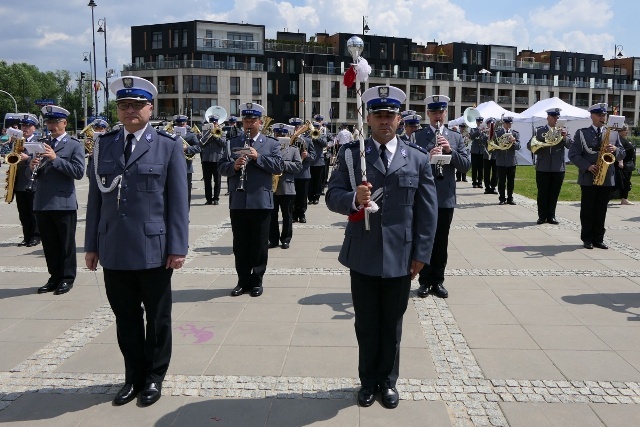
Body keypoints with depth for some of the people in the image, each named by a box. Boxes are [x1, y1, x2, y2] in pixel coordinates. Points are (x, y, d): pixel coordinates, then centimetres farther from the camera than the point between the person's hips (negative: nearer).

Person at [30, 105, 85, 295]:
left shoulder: (74, 145, -1)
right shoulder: (41, 144, 14)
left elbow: (79, 172, -14)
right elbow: (30, 173, 15)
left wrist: (55, 159, -20)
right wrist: (32, 167, -8)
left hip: (64, 203, -5)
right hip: (42, 203, 5)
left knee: (66, 244, 4)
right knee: (49, 244, 11)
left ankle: (67, 278, 14)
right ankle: (54, 277, 22)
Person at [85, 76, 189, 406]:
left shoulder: (169, 146, 0)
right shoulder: (103, 145, 9)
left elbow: (178, 201, -4)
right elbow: (96, 197, 8)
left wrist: (177, 247, -9)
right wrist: (91, 245, 6)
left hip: (154, 249, -3)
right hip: (114, 250, 3)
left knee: (157, 318, 10)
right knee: (126, 318, 12)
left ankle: (154, 377, 27)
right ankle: (134, 376, 28)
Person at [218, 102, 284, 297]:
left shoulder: (272, 144, 6)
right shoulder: (233, 143, 11)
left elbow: (279, 166, -6)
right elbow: (221, 167, 5)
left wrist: (258, 157, -16)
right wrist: (233, 166, -15)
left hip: (261, 202, -2)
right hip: (238, 202, 2)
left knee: (260, 244, 5)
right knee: (240, 244, 8)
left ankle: (256, 281, 17)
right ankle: (243, 280, 20)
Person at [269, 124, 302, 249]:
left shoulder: (293, 150, 5)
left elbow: (299, 165, -5)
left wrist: (283, 164, -13)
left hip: (287, 188, -1)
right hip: (270, 187, 1)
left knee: (287, 215, 6)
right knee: (272, 215, 6)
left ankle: (286, 239, 15)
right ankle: (273, 239, 16)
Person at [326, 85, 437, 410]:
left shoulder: (418, 158, 2)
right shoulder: (350, 154, 1)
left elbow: (427, 211, 1)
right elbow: (332, 196, -3)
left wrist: (421, 254, -3)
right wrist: (353, 199, -25)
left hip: (400, 257, 0)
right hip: (363, 256, 0)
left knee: (392, 324, 14)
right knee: (366, 323, 13)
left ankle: (387, 380, 32)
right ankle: (368, 380, 31)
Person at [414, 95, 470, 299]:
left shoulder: (456, 137, 9)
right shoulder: (417, 136, 1)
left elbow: (466, 165, 1)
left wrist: (450, 150, -13)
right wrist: (427, 156, -22)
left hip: (446, 197, 2)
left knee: (441, 242, 8)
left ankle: (438, 281, 18)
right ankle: (425, 281, 15)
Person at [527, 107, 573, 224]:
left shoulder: (563, 130, 7)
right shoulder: (539, 130, 4)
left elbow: (571, 145, -4)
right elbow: (530, 145, 0)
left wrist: (565, 137, -22)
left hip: (558, 168, 1)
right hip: (543, 168, -1)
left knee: (554, 194, 6)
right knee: (542, 193, 2)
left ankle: (551, 216, 15)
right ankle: (542, 216, 10)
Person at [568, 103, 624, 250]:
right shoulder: (581, 133, 1)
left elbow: (622, 155, 10)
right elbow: (573, 154, -5)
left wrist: (615, 150, -13)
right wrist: (587, 166, -17)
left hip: (607, 178, 3)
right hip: (588, 178, -3)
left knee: (601, 210, 7)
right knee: (587, 210, 2)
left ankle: (598, 239, 14)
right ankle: (587, 239, 10)